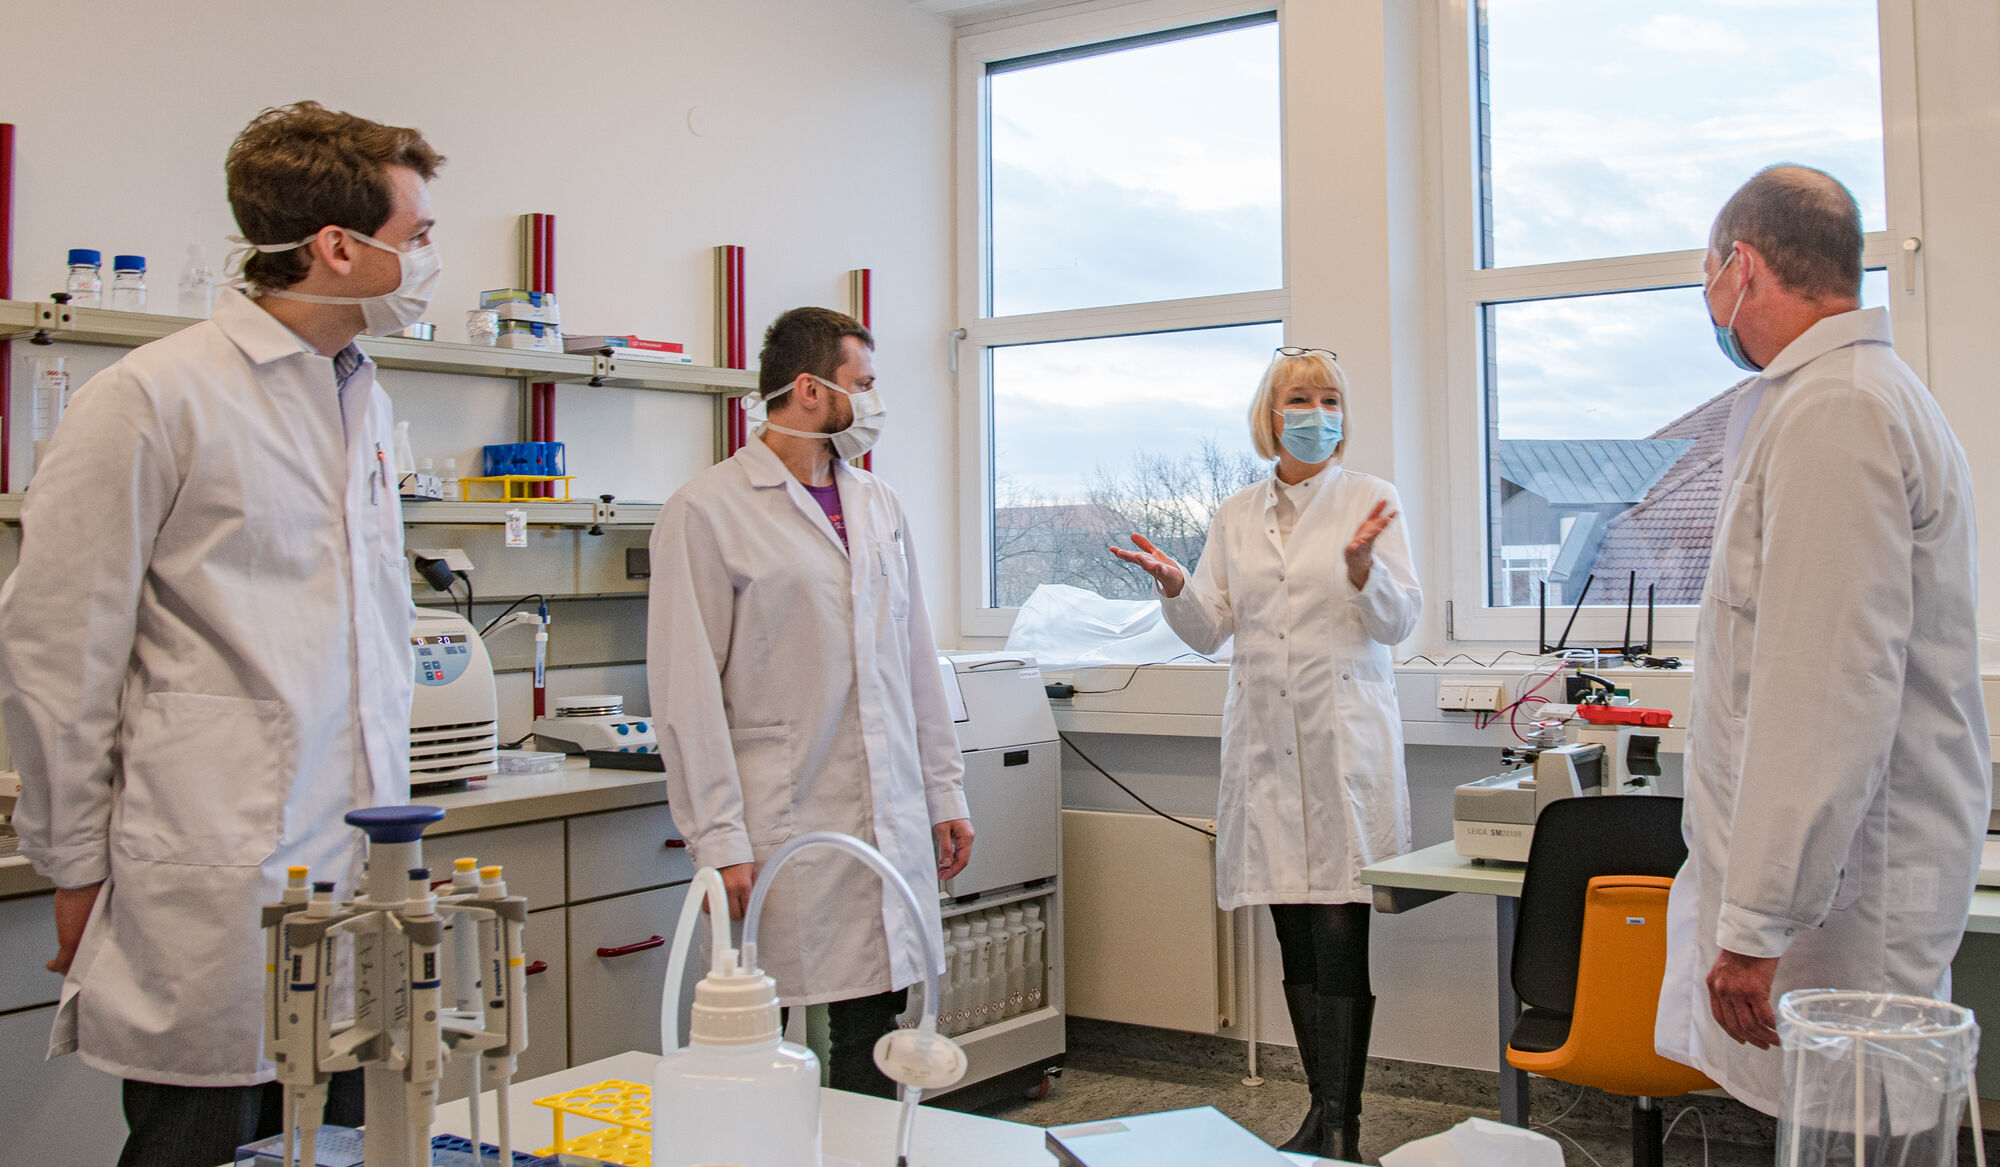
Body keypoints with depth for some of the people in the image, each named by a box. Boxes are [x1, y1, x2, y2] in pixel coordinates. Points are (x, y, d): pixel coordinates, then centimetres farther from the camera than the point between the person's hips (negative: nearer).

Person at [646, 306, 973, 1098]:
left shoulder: (878, 505, 15)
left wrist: (945, 793, 15)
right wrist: (719, 840, -13)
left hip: (890, 825, 6)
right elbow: (688, 692, -9)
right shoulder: (708, 512, -6)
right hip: (784, 832, -6)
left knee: (875, 1037, 12)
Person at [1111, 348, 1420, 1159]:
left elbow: (1400, 621, -1)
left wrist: (1361, 565, -20)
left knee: (1340, 931, -8)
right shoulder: (1236, 516, 14)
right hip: (1264, 741, 4)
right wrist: (1174, 585, -8)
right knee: (1295, 936, 8)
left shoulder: (1371, 500, 5)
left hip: (1343, 737, -3)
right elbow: (1210, 630, 12)